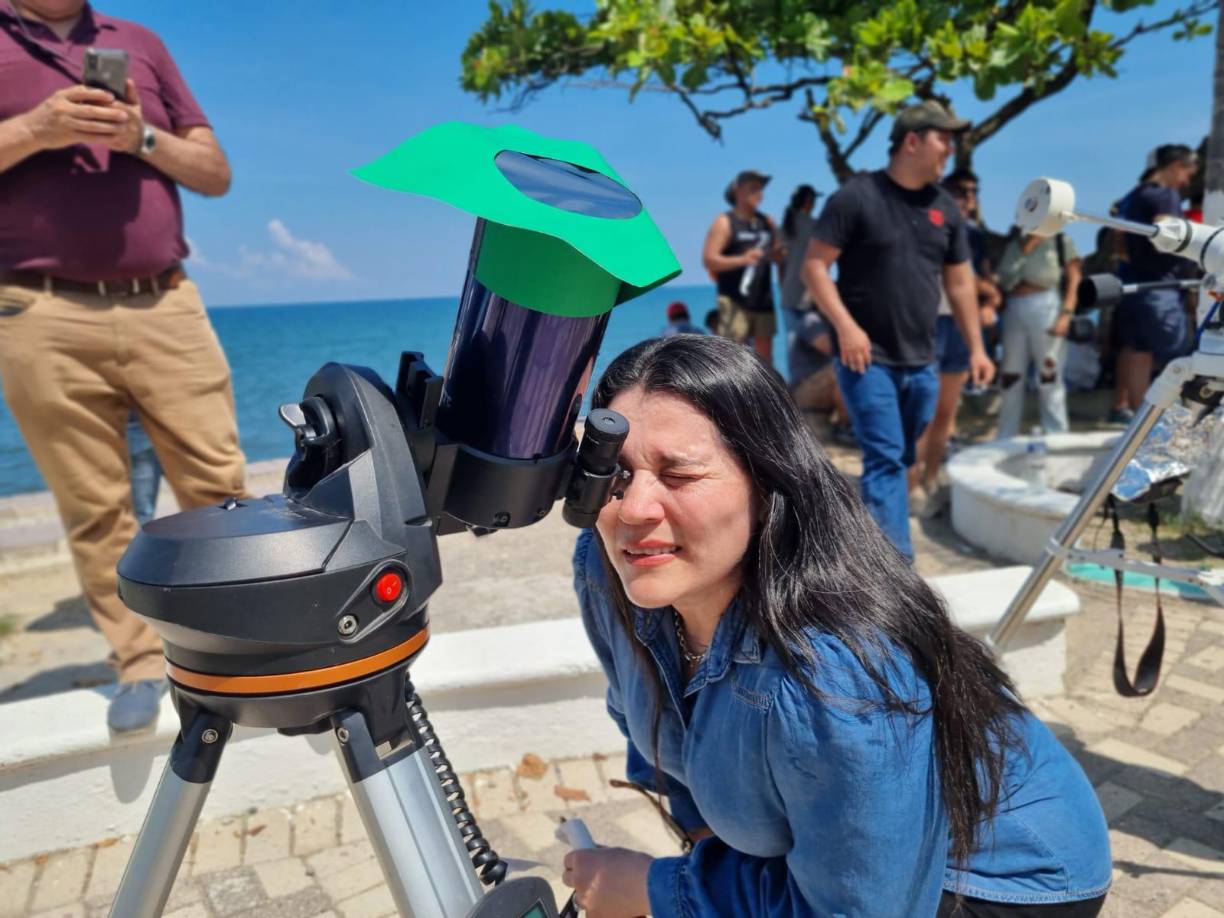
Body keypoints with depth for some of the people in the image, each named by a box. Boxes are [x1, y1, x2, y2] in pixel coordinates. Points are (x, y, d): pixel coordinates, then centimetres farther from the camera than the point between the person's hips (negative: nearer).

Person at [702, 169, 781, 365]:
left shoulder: (767, 222, 15)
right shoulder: (725, 222, -2)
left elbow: (777, 255, 23)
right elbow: (708, 260, -12)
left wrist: (778, 253, -2)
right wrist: (742, 259, -24)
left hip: (763, 298, 6)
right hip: (735, 299, -6)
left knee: (764, 349, 9)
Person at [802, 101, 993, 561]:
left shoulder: (945, 208, 12)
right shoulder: (857, 196, -6)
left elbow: (959, 282, 16)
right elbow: (815, 265, -9)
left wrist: (976, 347, 12)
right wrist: (846, 326, -19)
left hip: (920, 362, 6)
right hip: (867, 359, -6)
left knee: (900, 460, 14)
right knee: (885, 459, -11)